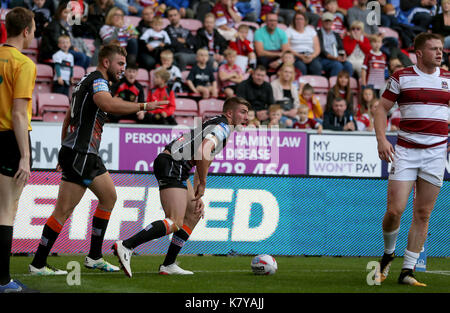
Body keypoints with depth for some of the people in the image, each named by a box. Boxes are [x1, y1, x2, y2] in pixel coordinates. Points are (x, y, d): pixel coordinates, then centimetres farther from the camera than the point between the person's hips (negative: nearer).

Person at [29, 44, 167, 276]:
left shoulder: (87, 81, 20)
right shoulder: (97, 80, -11)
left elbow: (67, 119, 24)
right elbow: (108, 104, -34)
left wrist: (65, 151, 26)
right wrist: (143, 106, -30)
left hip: (88, 156, 11)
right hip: (79, 155, -11)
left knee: (109, 197, 16)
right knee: (63, 211, -8)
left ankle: (94, 257, 19)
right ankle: (38, 264, -4)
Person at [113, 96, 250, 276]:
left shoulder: (218, 127, 25)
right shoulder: (222, 127, -8)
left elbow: (203, 163, 28)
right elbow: (202, 152, -26)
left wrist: (198, 198, 21)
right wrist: (202, 184, -13)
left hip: (177, 169, 11)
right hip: (171, 165, -11)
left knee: (195, 213, 17)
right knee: (175, 223, -18)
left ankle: (168, 265, 15)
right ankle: (126, 246, -25)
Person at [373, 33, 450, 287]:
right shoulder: (401, 77, 2)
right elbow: (382, 108, 5)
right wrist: (382, 139, -9)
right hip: (405, 151, -2)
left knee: (423, 214, 1)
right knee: (395, 209, -10)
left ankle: (408, 271, 7)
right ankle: (388, 254, 18)